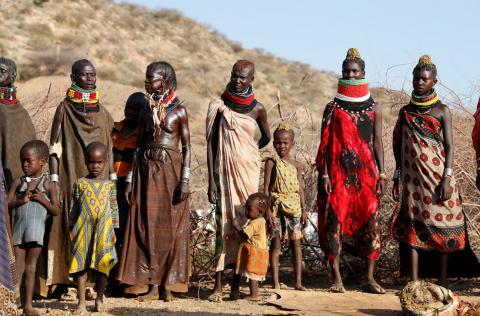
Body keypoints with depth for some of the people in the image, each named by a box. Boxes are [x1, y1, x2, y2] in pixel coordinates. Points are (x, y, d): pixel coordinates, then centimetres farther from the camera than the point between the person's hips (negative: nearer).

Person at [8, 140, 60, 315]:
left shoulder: (48, 185, 1)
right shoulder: (18, 182, 5)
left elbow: (56, 211, 0)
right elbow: (7, 204, 0)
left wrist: (42, 199, -13)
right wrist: (22, 200, -16)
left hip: (36, 230, -1)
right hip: (18, 229, 1)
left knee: (30, 267, 6)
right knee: (18, 267, 0)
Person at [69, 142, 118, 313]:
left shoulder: (109, 184, 6)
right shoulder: (80, 183, 4)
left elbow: (114, 208, 8)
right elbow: (73, 208, 7)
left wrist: (113, 230, 4)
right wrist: (72, 228, 4)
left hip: (104, 230, 0)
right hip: (83, 230, 0)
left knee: (103, 265, 3)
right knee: (81, 265, 1)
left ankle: (99, 299, 16)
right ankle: (81, 302, 7)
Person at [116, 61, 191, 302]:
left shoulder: (179, 110, -1)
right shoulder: (146, 111, 10)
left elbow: (186, 147, -2)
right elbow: (139, 146, 12)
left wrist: (184, 179, -11)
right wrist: (131, 180, 7)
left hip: (171, 170, -4)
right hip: (146, 171, 4)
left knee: (171, 227, -1)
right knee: (147, 226, 1)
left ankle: (168, 284, 6)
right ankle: (153, 284, 6)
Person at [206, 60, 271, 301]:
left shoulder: (257, 109, 2)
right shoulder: (219, 106, -1)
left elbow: (266, 137, 21)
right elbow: (210, 143, -1)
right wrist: (211, 181, -5)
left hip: (248, 170, 1)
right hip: (224, 170, -1)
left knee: (245, 221, 0)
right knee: (224, 224, -5)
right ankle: (218, 285, -4)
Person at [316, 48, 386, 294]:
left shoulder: (373, 108, 9)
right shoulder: (332, 108, 6)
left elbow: (377, 142, 8)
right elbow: (325, 144, 4)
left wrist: (381, 175, 1)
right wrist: (324, 174, -5)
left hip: (366, 172, 1)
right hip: (338, 172, -1)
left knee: (369, 220, -2)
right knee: (335, 220, -6)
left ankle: (369, 278, 4)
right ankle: (337, 277, -1)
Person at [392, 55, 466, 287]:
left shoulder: (442, 111, 2)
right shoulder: (405, 112, 11)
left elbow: (449, 146, -2)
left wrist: (447, 177, -12)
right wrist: (397, 177, 10)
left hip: (437, 178, -2)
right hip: (413, 178, 3)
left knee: (441, 226, -1)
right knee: (413, 226, -2)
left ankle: (442, 283, 4)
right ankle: (414, 282, -1)